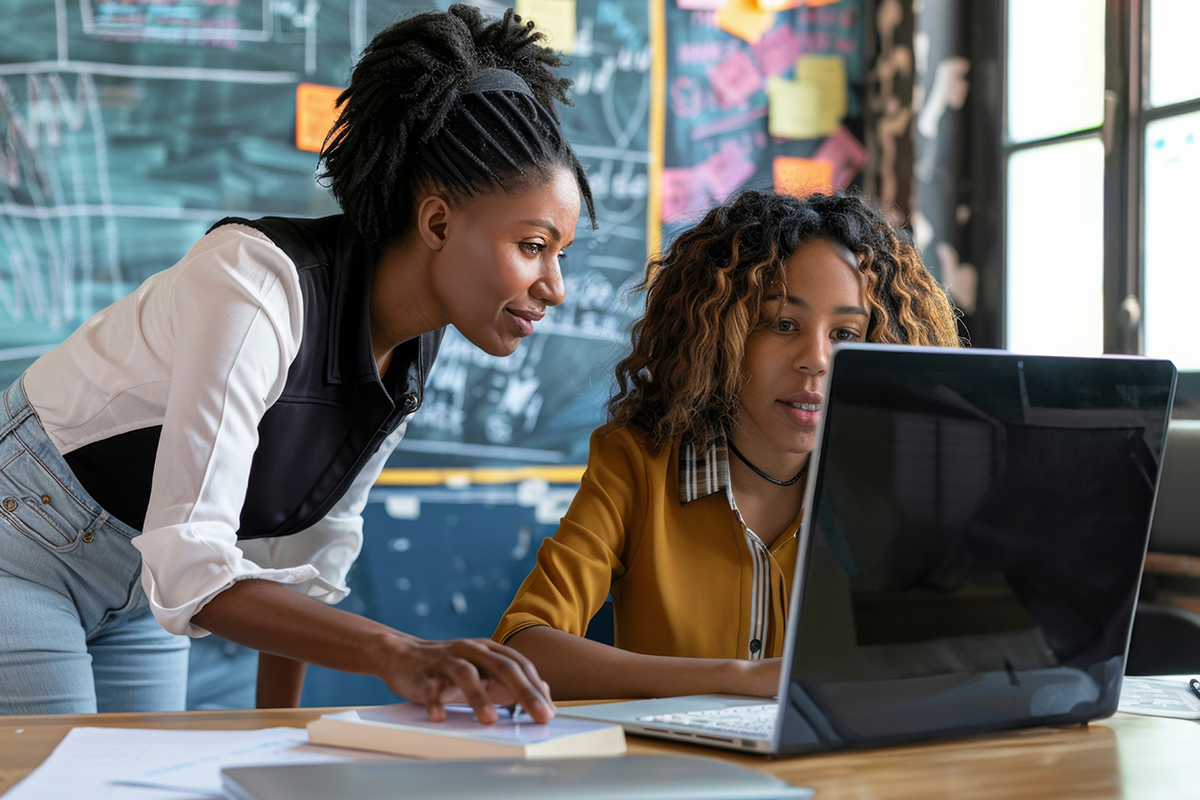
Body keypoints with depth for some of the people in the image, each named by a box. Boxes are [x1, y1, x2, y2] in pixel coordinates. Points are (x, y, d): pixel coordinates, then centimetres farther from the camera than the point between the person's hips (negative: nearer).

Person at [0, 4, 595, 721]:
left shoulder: (414, 350, -7)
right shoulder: (254, 284, -32)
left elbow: (313, 546, 4)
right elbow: (190, 567, -38)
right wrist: (394, 653, -49)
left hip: (137, 597, 7)